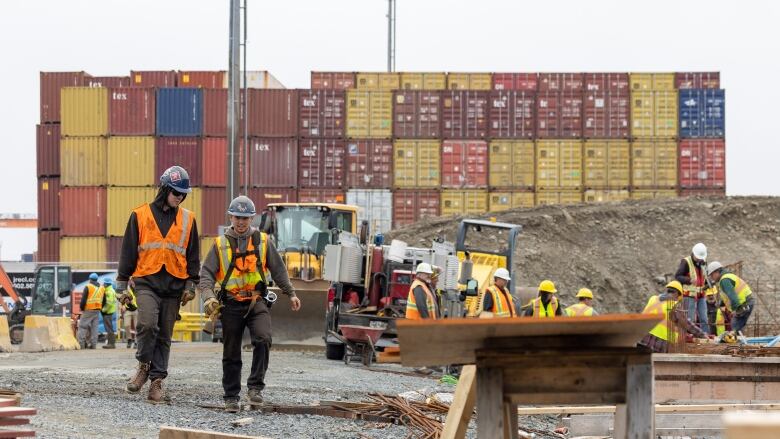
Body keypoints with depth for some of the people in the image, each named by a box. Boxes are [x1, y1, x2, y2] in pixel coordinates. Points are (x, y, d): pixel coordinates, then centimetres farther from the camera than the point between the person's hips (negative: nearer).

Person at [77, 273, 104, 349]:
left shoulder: (88, 287, -7)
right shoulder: (101, 288, 12)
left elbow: (83, 299, -10)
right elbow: (104, 301, 16)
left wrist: (81, 308, 2)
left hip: (88, 310, -6)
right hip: (97, 311, 6)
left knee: (82, 326, -2)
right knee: (94, 327, 8)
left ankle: (81, 344, -8)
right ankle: (93, 344, 5)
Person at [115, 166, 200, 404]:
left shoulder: (187, 219, 11)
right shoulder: (140, 215, 4)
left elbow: (193, 255, 15)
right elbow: (128, 251, 6)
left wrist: (190, 285, 7)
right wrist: (122, 286, 4)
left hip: (173, 285, 3)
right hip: (146, 281, -3)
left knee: (164, 337, 3)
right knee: (148, 324, -23)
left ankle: (156, 383, 7)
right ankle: (143, 366, -1)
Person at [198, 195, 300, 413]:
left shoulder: (262, 241, 7)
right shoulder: (220, 244, 4)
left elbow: (278, 269, 16)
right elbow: (207, 274, 1)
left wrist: (291, 293, 15)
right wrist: (208, 297, -16)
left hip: (257, 301, 0)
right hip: (231, 304, 0)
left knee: (263, 339, -24)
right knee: (231, 354, 5)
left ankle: (255, 387, -15)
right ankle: (231, 397, 15)